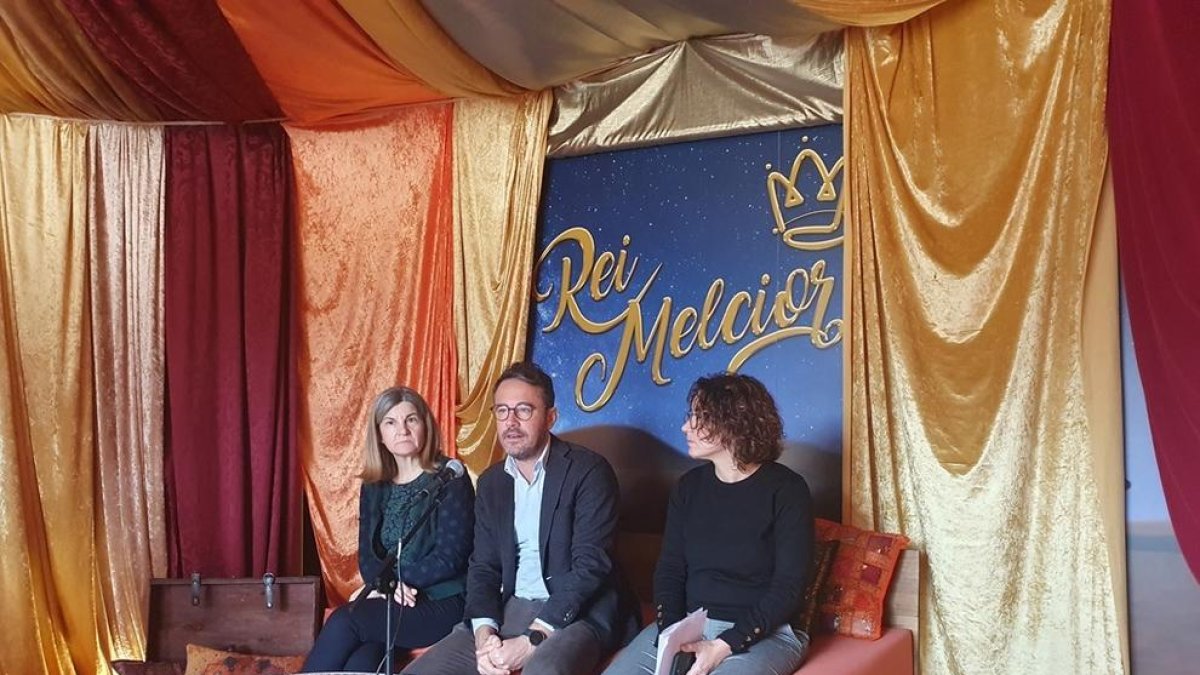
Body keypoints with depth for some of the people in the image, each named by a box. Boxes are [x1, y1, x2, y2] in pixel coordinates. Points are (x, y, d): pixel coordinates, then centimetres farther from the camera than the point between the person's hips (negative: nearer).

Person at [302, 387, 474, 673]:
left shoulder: (450, 479, -5)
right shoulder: (374, 487, 13)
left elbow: (449, 558, -13)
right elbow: (366, 555, 8)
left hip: (441, 604, -4)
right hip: (391, 602, 4)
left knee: (343, 621, -24)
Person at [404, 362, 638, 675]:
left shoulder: (589, 470, -8)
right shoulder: (491, 481, 12)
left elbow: (591, 564, -16)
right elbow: (483, 565, 10)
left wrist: (532, 640, -21)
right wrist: (484, 632, -10)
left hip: (575, 613, -6)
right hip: (508, 611, 6)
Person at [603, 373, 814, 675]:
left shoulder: (786, 489, -8)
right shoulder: (689, 486, 7)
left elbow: (789, 586, -12)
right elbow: (670, 568, 6)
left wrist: (724, 646, -20)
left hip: (764, 633, -4)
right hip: (689, 626, 5)